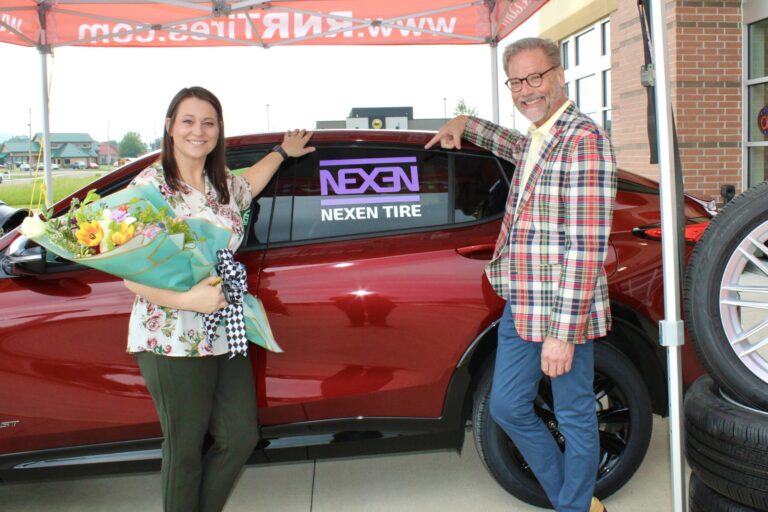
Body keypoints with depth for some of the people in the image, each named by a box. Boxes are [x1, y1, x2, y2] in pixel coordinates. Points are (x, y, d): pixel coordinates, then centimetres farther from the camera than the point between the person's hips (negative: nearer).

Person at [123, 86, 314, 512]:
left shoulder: (222, 185, 10)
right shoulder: (151, 185, -10)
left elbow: (247, 187, 37)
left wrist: (282, 151, 43)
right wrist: (187, 299, -26)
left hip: (224, 335, 7)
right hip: (173, 343, -7)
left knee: (242, 437, 11)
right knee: (186, 450, 5)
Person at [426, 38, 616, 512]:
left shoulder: (583, 139, -16)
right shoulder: (538, 138, 13)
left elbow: (587, 247, -22)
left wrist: (563, 332, -24)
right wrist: (466, 124, 30)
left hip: (563, 312, -10)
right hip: (520, 305, 10)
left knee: (575, 416, 8)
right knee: (508, 406, 16)